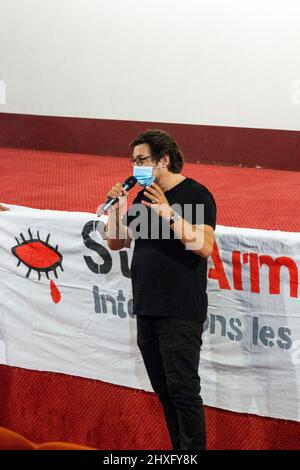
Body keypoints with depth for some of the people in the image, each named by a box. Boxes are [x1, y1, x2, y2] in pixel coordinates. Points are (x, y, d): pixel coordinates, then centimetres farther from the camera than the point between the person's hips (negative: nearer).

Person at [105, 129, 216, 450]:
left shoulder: (195, 194, -8)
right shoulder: (143, 197, 14)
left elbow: (204, 246, -21)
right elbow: (115, 242, 17)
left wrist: (169, 213, -27)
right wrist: (116, 206, 2)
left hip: (180, 313, -7)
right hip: (146, 311, 7)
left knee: (182, 390, -9)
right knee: (164, 390, 12)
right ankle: (178, 448, 22)